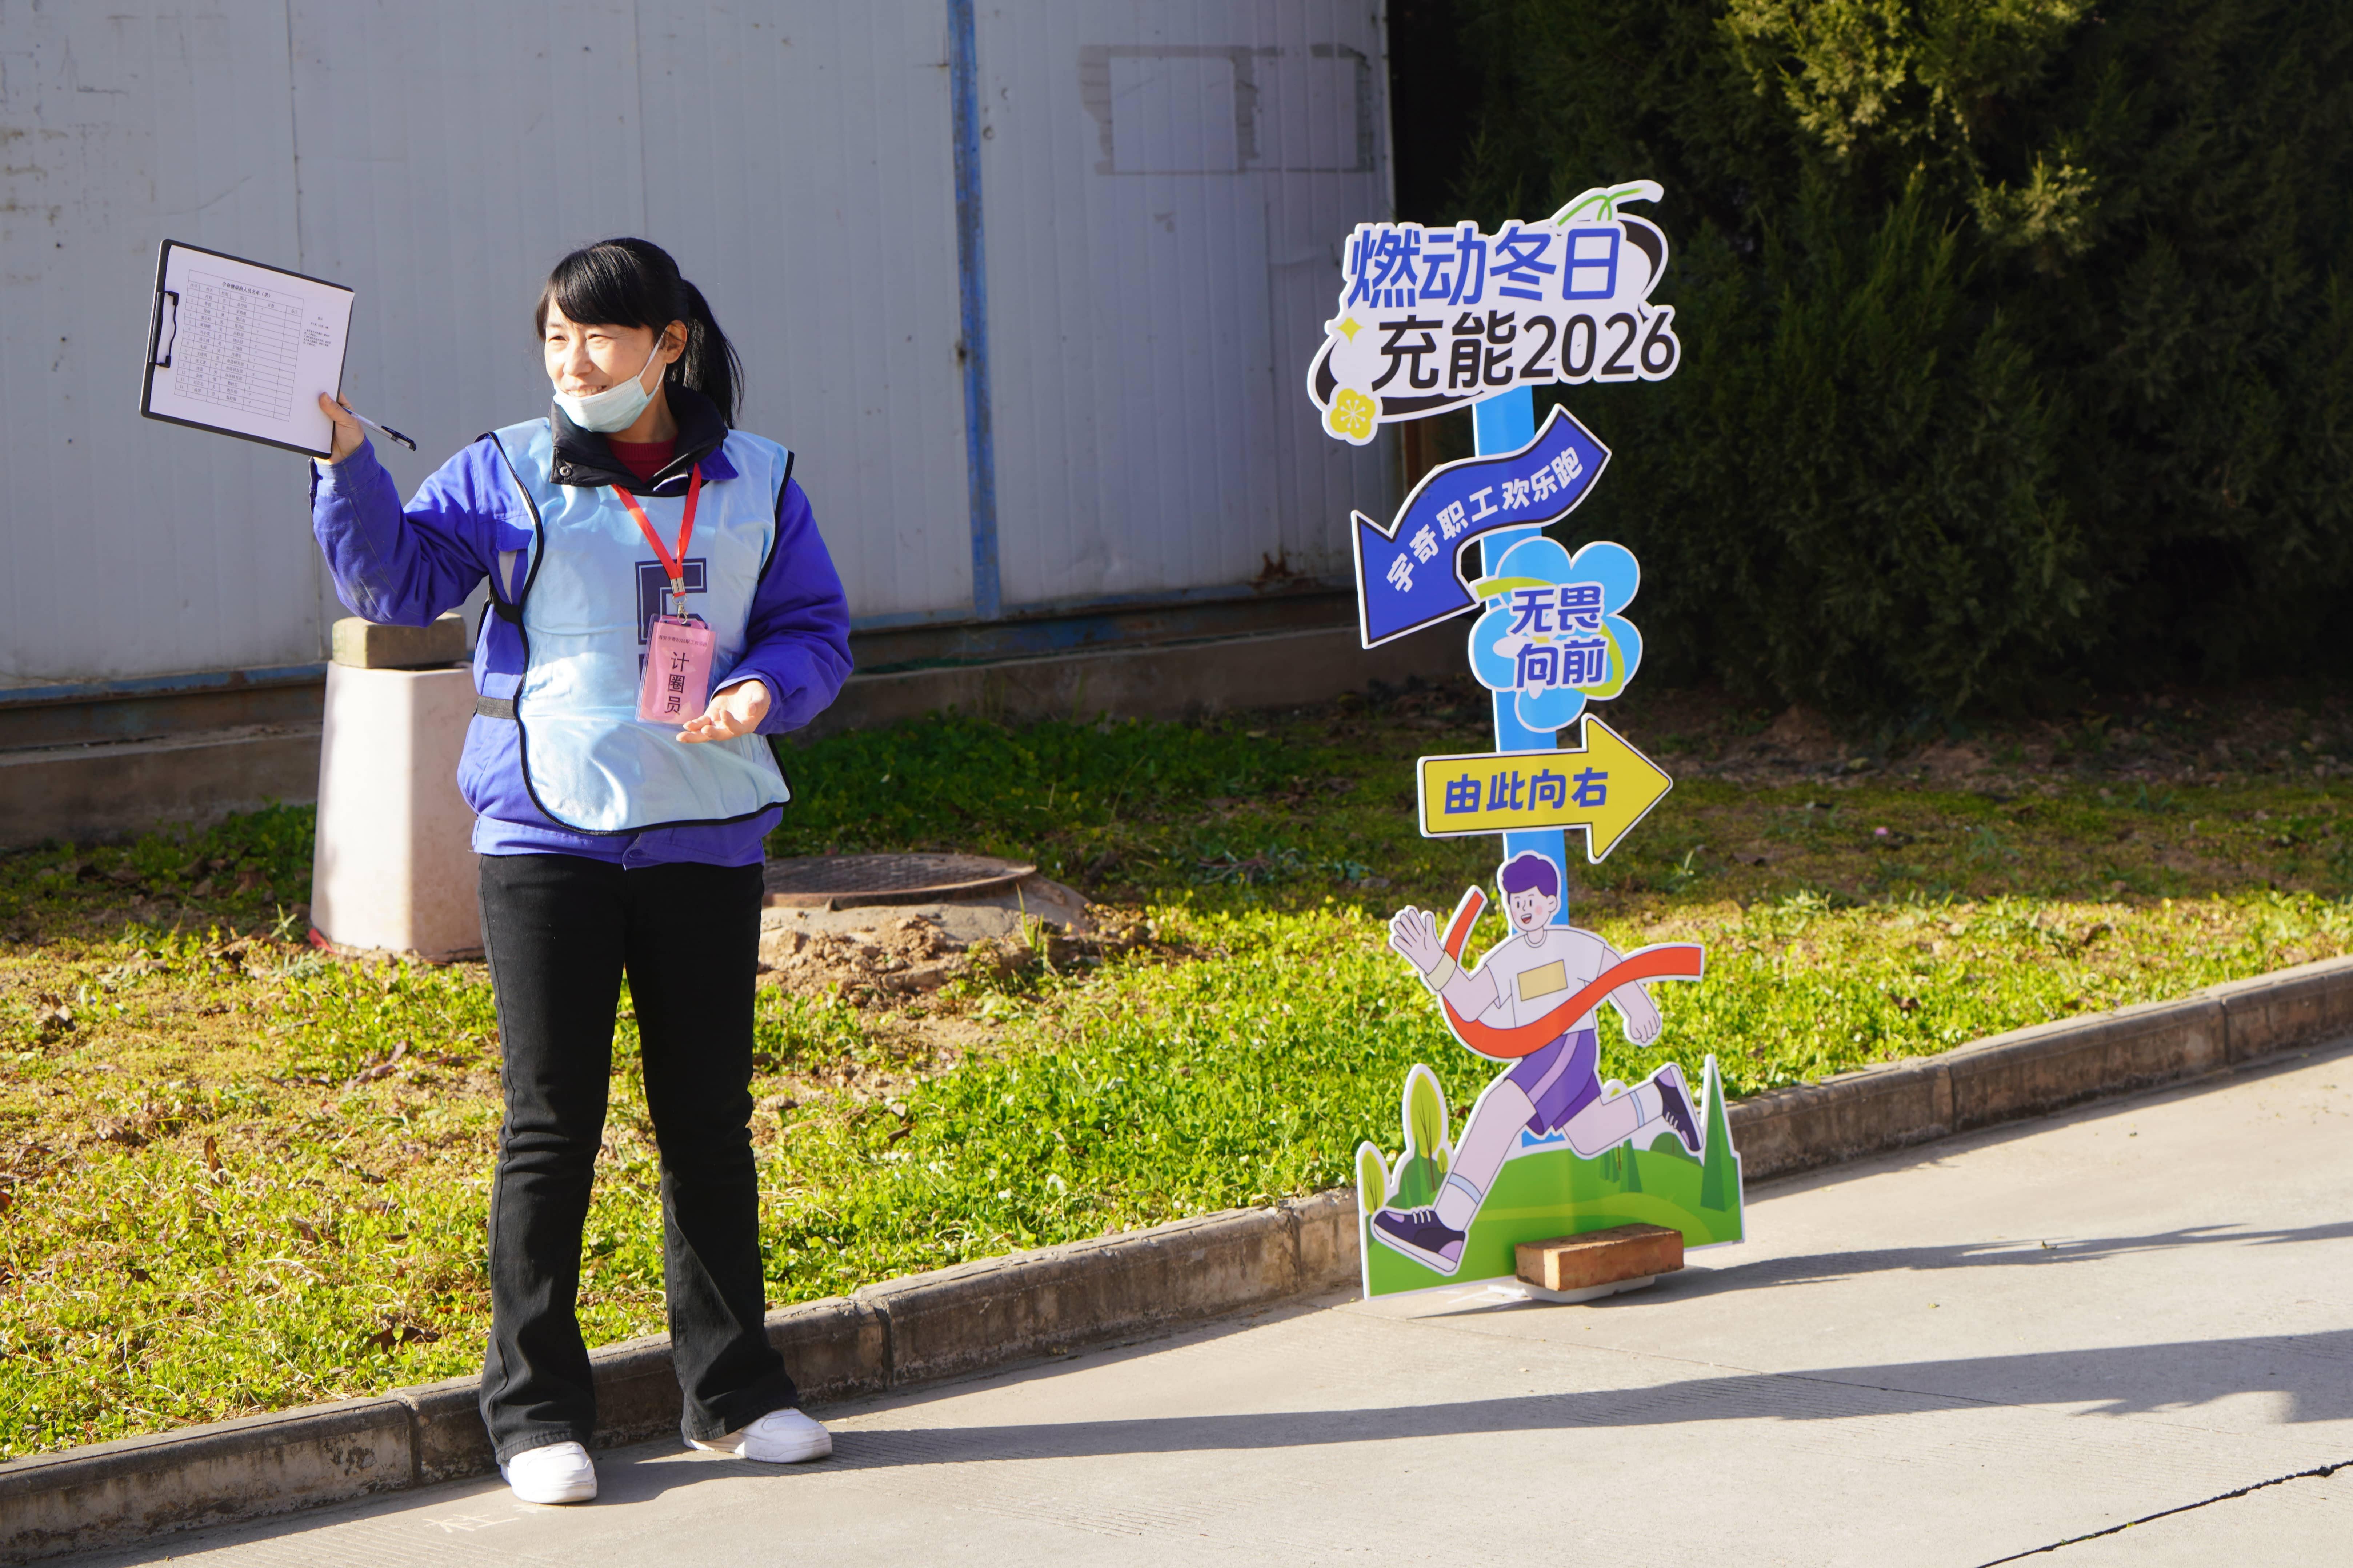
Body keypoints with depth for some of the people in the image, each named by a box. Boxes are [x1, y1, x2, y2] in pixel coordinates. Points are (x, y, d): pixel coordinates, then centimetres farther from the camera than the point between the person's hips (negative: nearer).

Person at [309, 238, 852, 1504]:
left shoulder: (756, 483, 8)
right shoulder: (506, 474, 5)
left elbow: (816, 630, 9)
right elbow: (393, 580, 3)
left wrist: (763, 690, -11)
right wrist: (346, 460, -9)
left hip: (705, 834, 1)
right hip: (546, 830, -1)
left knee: (708, 1116, 9)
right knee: (551, 1122, -1)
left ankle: (733, 1389, 21)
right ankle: (535, 1408, 8)